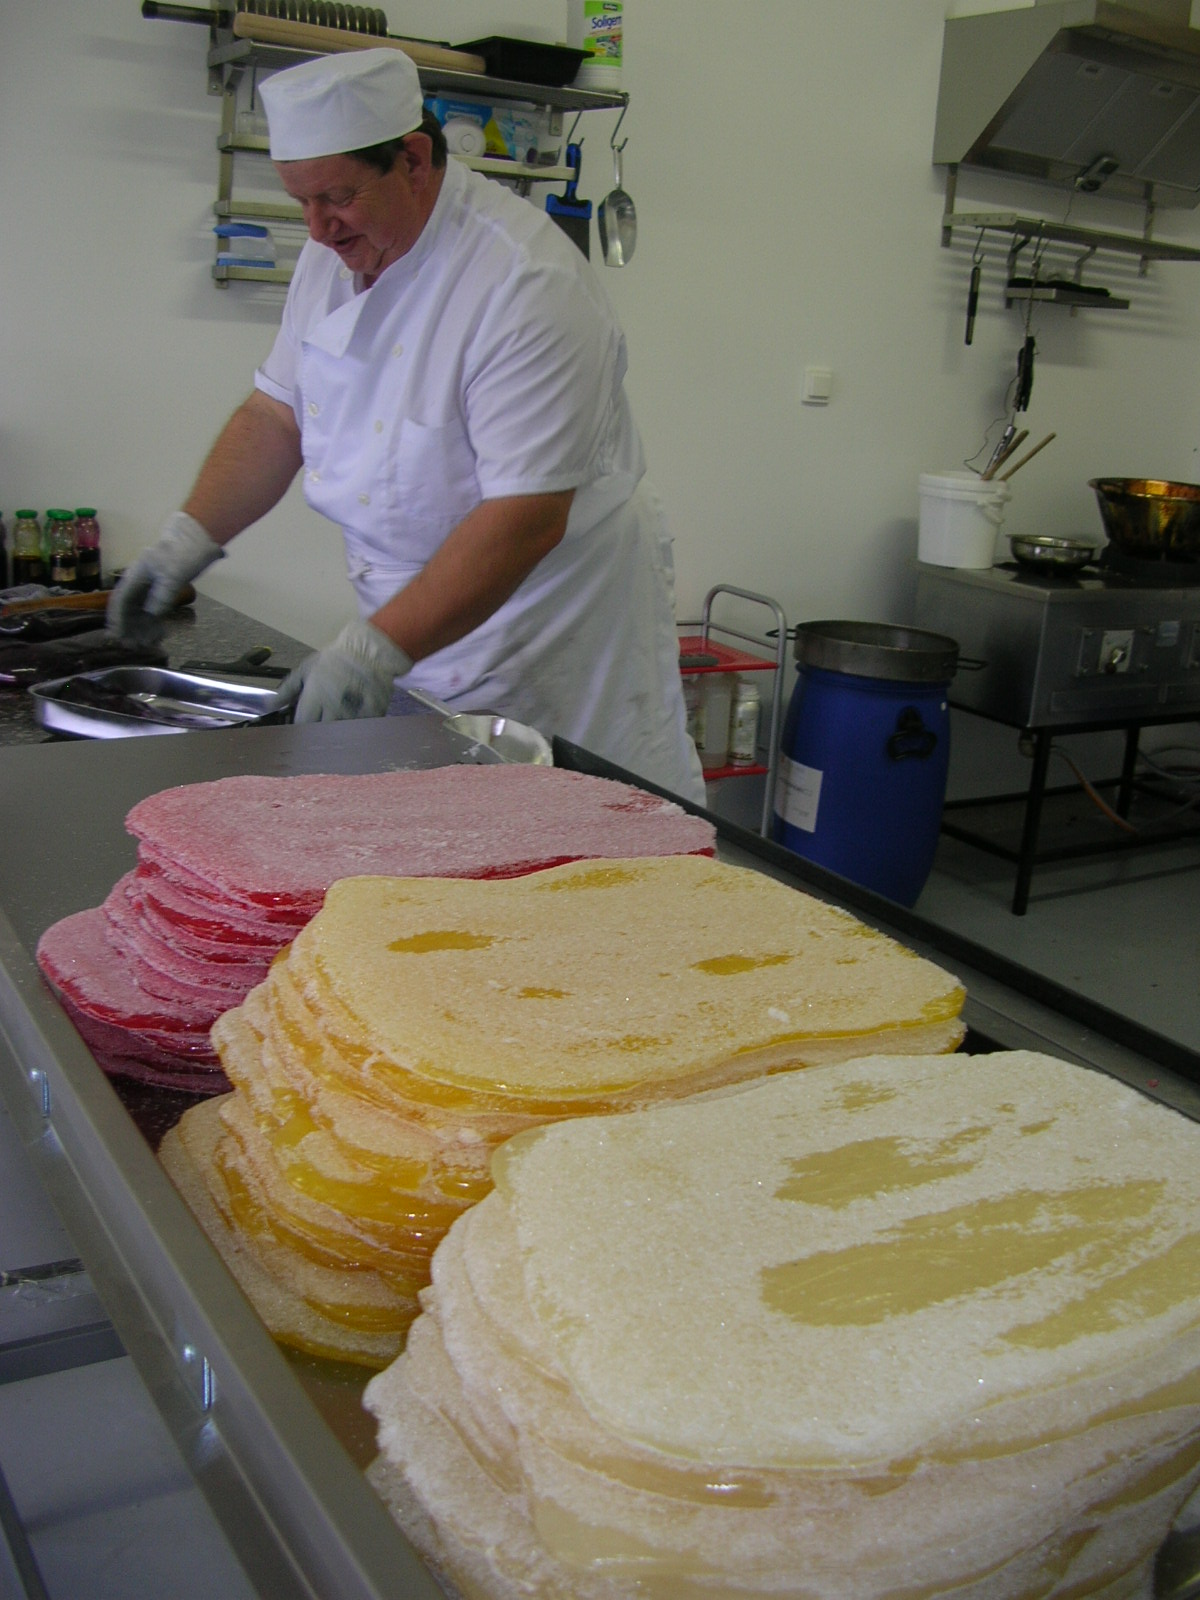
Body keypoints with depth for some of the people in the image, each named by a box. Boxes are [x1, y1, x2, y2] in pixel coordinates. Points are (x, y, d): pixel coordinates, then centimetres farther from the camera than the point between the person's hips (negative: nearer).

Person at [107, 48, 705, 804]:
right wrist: (191, 535, -2)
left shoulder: (526, 285, -24)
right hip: (412, 611, 7)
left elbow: (528, 519, -28)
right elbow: (279, 413, 12)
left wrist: (378, 650, -31)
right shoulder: (336, 253, 2)